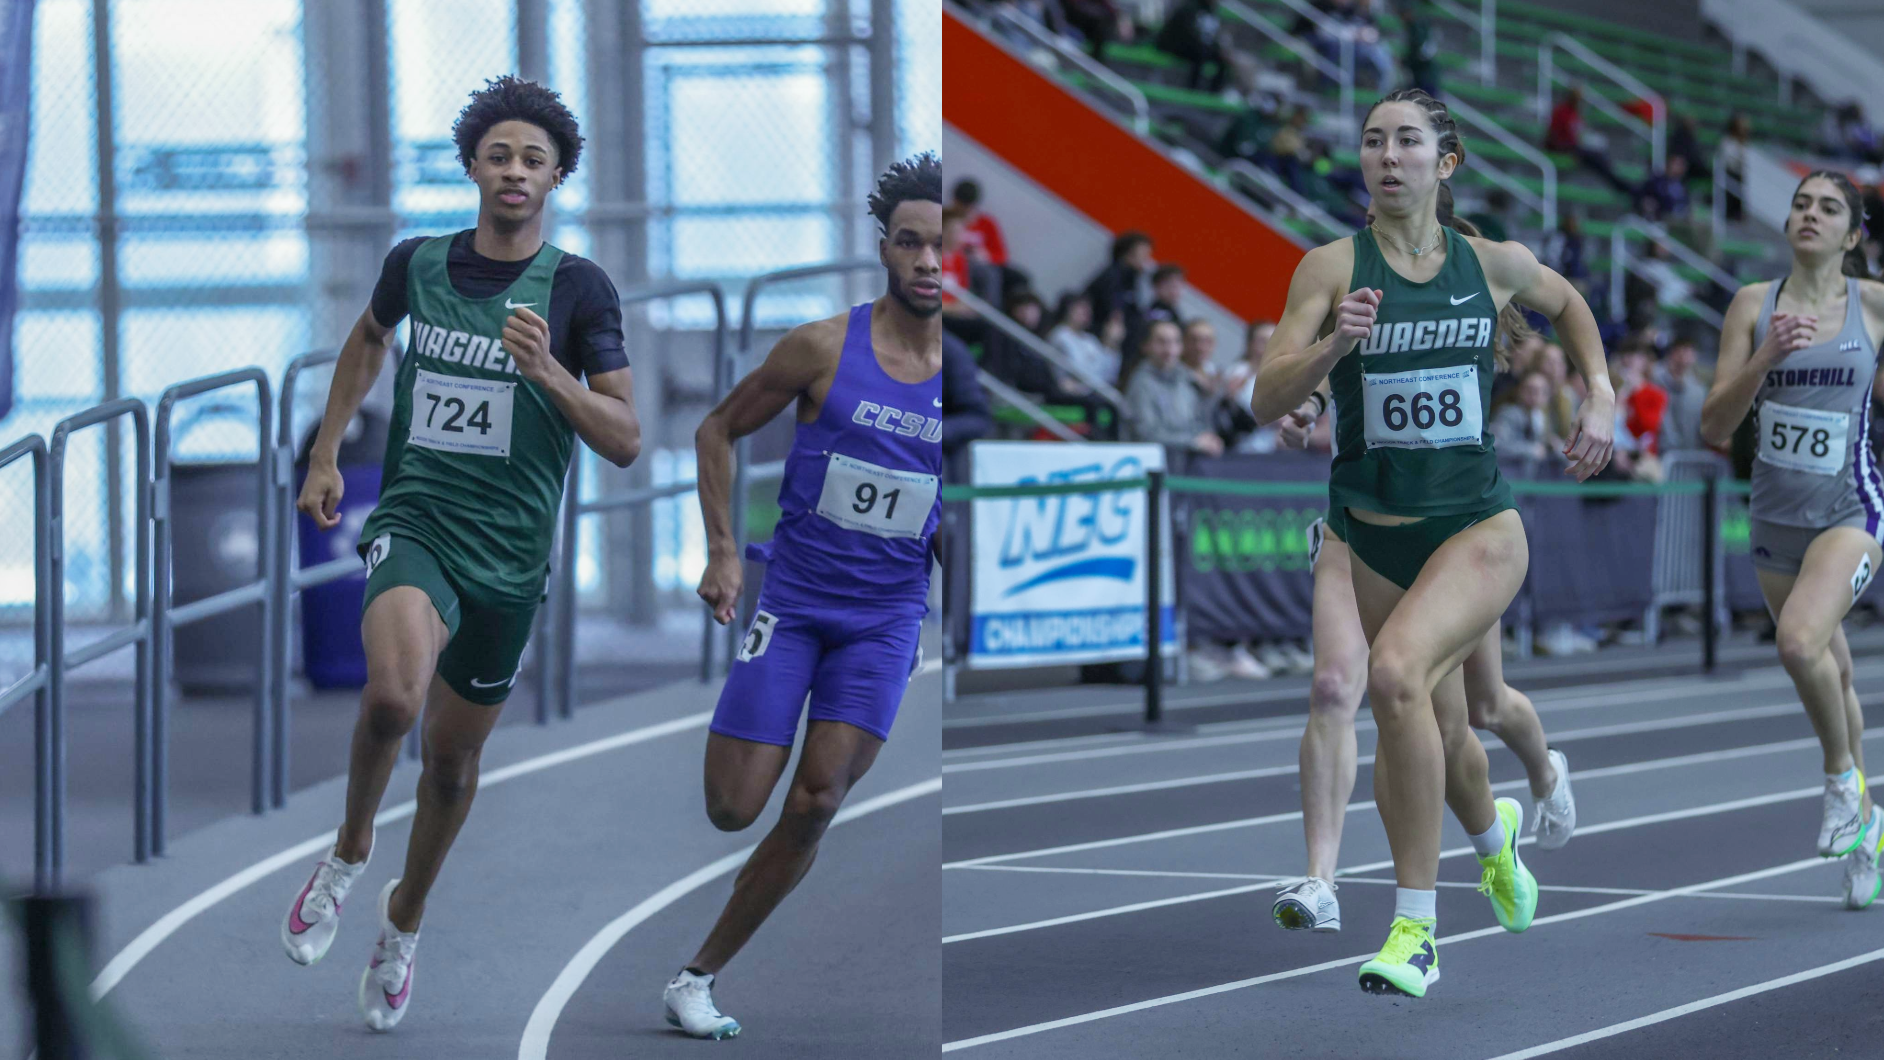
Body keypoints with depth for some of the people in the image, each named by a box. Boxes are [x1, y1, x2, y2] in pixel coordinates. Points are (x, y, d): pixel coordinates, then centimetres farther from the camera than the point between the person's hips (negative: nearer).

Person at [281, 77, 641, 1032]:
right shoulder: (417, 263, 1)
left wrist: (546, 370, -22)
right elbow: (368, 339, 25)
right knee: (393, 693, -31)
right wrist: (324, 456, 20)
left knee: (452, 756, 12)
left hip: (509, 556, 1)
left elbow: (625, 442, -7)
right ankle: (348, 853, -3)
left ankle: (404, 922, 39)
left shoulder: (578, 288, -5)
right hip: (414, 522, -1)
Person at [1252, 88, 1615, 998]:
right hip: (1375, 538, 2)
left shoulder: (1494, 263, -1)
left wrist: (1600, 398, 9)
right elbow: (1267, 402, -11)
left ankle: (1415, 926, -22)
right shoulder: (1333, 267, -5)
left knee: (1396, 671, -29)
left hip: (1480, 528, -2)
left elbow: (1568, 305, 22)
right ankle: (1493, 832, 53)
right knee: (1438, 735, 15)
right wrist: (1332, 345, -28)